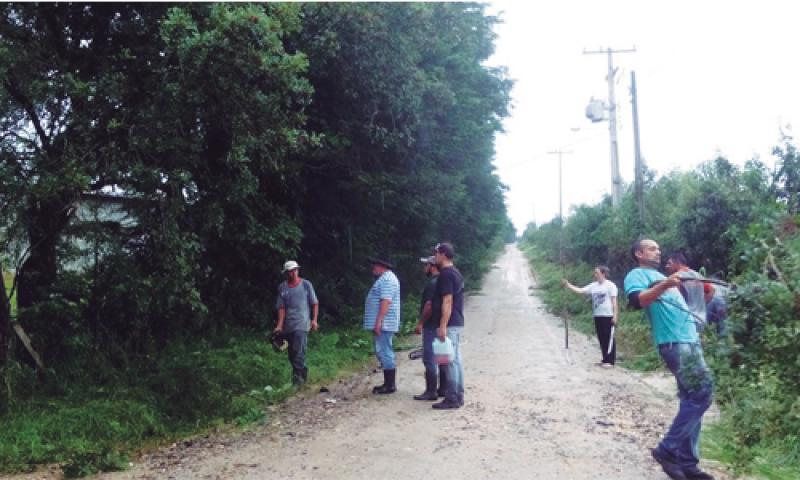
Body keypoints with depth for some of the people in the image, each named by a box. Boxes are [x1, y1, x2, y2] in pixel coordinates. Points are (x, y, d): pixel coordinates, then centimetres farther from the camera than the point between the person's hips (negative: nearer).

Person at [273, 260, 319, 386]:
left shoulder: (306, 284, 0)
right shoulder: (282, 287, 4)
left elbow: (315, 303, 4)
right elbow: (281, 308, 1)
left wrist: (314, 320, -3)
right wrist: (279, 325, -8)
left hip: (302, 324, -3)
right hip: (288, 325, 4)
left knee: (298, 351, -16)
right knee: (291, 353, 10)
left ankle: (298, 375, -11)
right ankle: (303, 372, 27)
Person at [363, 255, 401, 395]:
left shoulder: (387, 279, -14)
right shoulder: (385, 278, 21)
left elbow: (386, 301, -24)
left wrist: (378, 321, -27)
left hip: (383, 324, -11)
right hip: (381, 324, 11)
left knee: (384, 352, -9)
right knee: (383, 352, 13)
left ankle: (390, 385, -5)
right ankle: (388, 383, 19)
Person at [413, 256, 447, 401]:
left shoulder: (432, 283, -16)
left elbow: (429, 305, -22)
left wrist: (420, 323, -16)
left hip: (431, 326, -10)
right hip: (441, 326, 10)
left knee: (429, 359, -5)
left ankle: (431, 391, -3)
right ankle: (443, 389, 18)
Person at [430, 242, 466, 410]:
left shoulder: (446, 274, -15)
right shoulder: (455, 273, 16)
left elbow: (447, 301, -21)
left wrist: (443, 326, -23)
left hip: (449, 325, -10)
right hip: (457, 323, 10)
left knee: (450, 361, -6)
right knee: (456, 360, 12)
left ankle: (452, 399, -3)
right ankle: (458, 396, 17)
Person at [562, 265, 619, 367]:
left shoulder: (610, 285, -7)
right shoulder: (593, 286, 10)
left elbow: (614, 301, -9)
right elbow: (580, 291, 6)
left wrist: (615, 315, -14)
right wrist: (568, 285, -3)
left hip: (608, 316, -7)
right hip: (597, 316, 7)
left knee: (609, 338, -4)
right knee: (601, 338, 10)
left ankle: (610, 361, 0)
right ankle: (605, 359, 19)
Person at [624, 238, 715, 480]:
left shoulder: (661, 276, 29)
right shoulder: (638, 274, 2)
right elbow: (636, 300, -19)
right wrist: (664, 285, -31)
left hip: (690, 340, 9)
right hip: (674, 342, -9)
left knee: (692, 400, 6)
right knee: (702, 394, -15)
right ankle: (667, 449, -6)